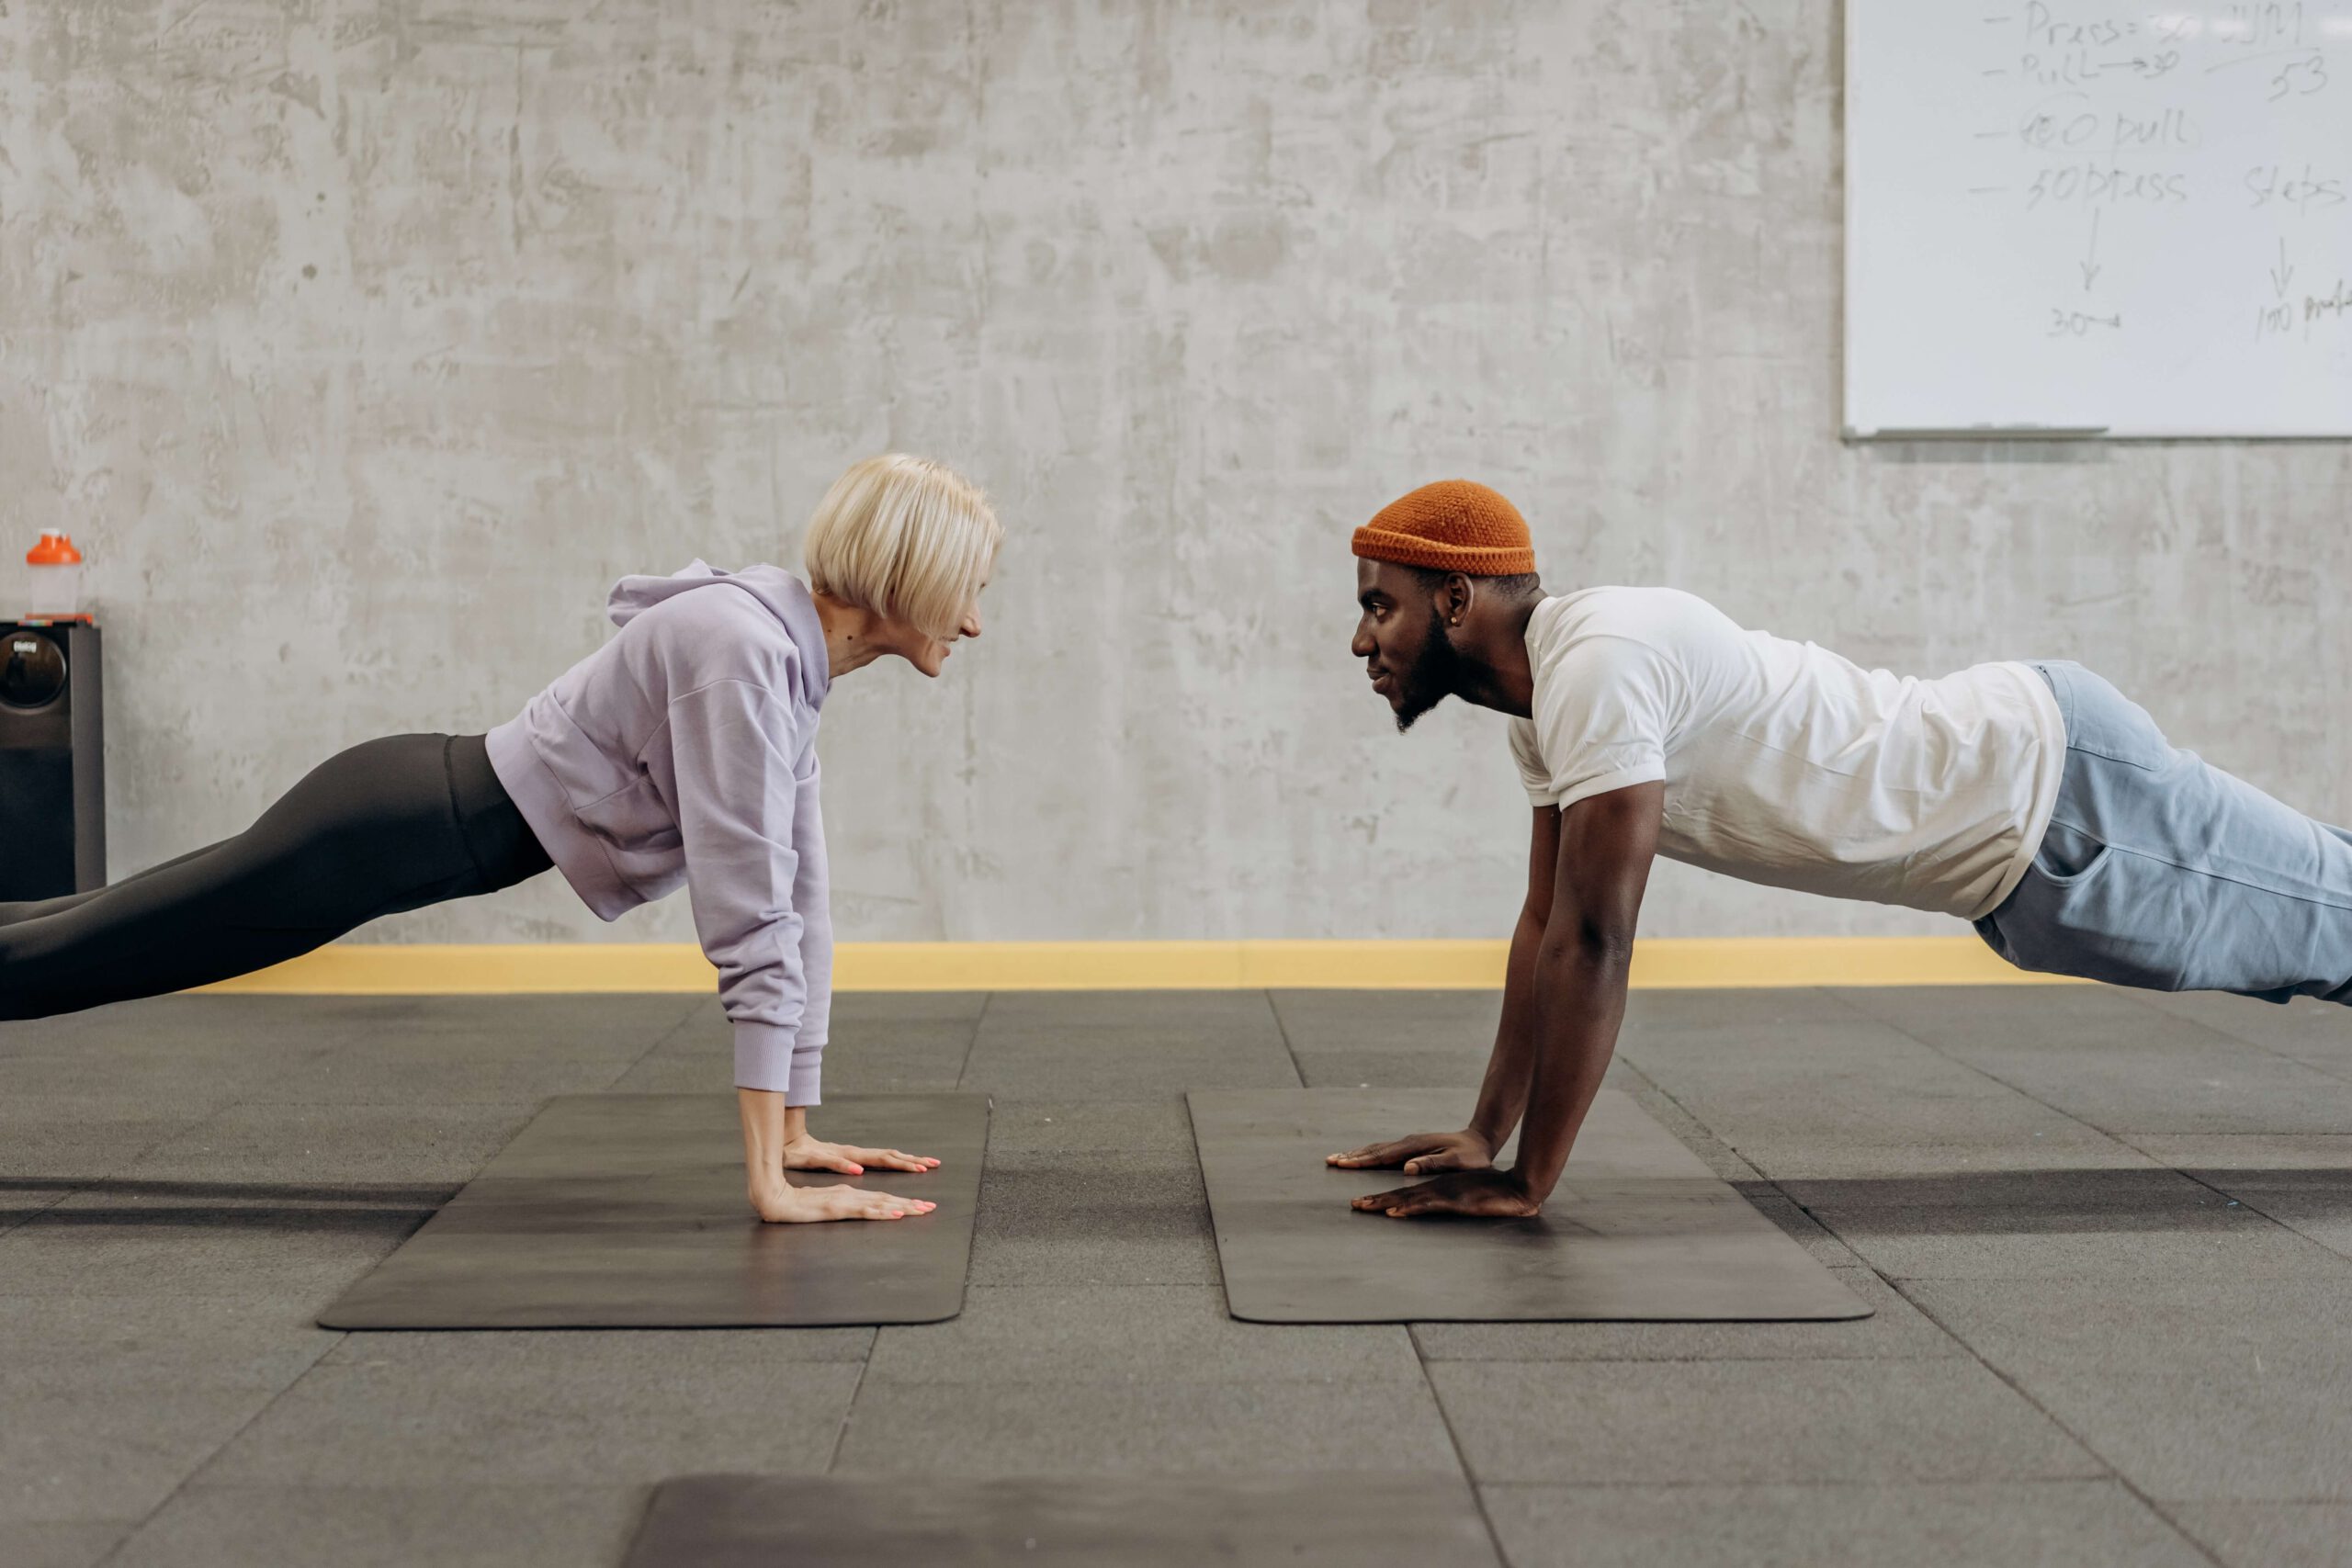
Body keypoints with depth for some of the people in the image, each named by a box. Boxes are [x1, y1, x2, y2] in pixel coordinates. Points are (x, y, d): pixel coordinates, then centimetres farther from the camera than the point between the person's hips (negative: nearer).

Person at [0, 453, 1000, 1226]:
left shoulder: (792, 661, 2)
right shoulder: (741, 649, -27)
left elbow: (798, 898, 6)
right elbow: (746, 912, -33)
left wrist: (794, 1133, 6)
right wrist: (768, 1181, -33)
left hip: (435, 822, 9)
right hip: (399, 829, -9)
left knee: (87, 939, 22)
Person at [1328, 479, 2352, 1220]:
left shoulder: (1597, 668, -30)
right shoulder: (1546, 689, 0)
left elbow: (1595, 941, -33)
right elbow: (1546, 921, 7)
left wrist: (1525, 1182, -28)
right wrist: (1483, 1131, 5)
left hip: (2057, 786, -8)